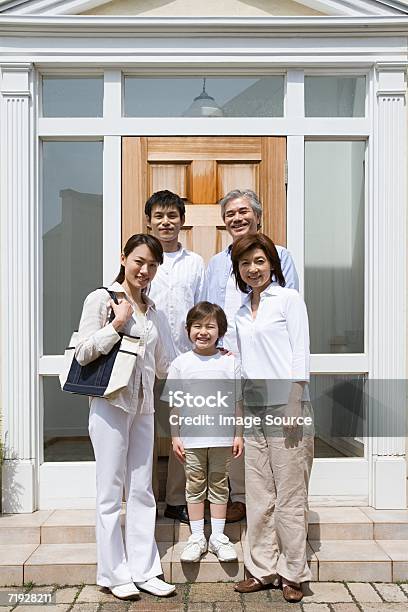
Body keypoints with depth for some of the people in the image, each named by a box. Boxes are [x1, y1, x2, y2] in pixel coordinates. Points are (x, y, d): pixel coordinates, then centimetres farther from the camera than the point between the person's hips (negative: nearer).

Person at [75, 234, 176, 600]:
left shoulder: (152, 311, 13)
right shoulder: (102, 299, -4)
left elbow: (164, 366, 14)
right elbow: (83, 354, -9)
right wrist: (117, 323, -14)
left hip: (143, 406, 6)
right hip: (110, 403, -6)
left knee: (142, 491, 10)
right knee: (111, 492, 3)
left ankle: (144, 571, 20)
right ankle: (114, 574, 17)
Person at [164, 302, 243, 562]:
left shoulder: (230, 362, -2)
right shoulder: (180, 363, -1)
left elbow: (237, 402, 2)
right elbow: (174, 404, 2)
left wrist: (238, 434, 0)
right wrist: (175, 436, 0)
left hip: (222, 437, 0)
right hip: (191, 438, 0)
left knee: (219, 485, 11)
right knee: (195, 486, 10)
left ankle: (218, 536, 24)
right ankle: (197, 537, 23)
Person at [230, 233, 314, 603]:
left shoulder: (289, 299, 0)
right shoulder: (242, 312, 16)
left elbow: (300, 354, -6)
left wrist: (294, 406, -13)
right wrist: (241, 407, 12)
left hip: (287, 405, -5)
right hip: (254, 409, 6)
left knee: (290, 495, 1)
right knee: (258, 495, 8)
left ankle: (293, 573, 13)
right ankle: (263, 569, 19)